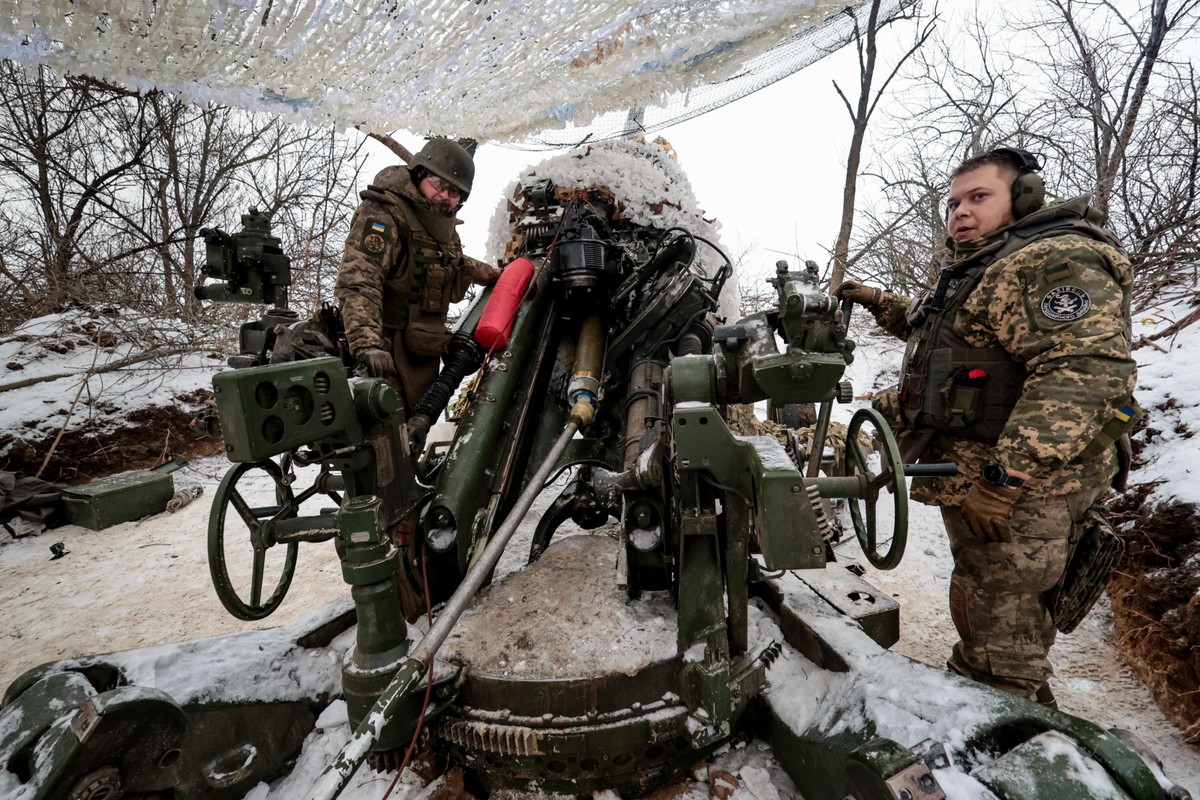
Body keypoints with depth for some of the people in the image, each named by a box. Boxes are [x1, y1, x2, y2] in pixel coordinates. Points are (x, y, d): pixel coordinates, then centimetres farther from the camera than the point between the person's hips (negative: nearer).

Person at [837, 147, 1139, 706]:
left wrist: (1008, 478, -34)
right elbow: (941, 330, 39)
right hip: (971, 476, 10)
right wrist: (879, 302, 28)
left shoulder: (1056, 261, -14)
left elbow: (1086, 371, -28)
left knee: (998, 627, 0)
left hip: (1015, 485, -10)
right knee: (978, 605, 24)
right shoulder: (978, 269, 20)